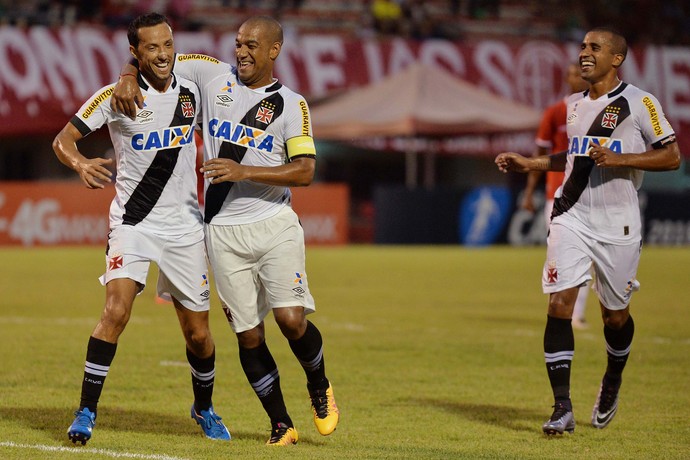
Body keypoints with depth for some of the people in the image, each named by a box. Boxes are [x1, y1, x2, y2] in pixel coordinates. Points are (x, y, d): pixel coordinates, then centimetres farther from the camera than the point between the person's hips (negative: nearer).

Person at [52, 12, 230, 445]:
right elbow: (63, 139, -6)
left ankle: (204, 408, 33)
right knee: (117, 309, -23)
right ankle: (86, 412, -15)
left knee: (198, 332, 7)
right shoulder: (115, 97, -9)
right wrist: (81, 164, -27)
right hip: (133, 223, -3)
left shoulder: (191, 91, 3)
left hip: (185, 224, 3)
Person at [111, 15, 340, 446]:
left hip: (274, 223, -2)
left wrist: (244, 172, -19)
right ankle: (281, 424, 13)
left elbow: (305, 171, -9)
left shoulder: (291, 104, 1)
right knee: (248, 334, 0)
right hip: (224, 229, 2)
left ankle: (319, 386, 16)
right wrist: (128, 80, -10)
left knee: (291, 319, -14)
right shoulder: (214, 75, 6)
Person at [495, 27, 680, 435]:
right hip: (572, 218, 4)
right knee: (559, 303, -10)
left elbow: (672, 157, -10)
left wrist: (619, 159, -19)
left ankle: (613, 380, 39)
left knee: (615, 313, 7)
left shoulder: (639, 103, -6)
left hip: (618, 225, -4)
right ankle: (563, 409, -10)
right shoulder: (575, 105, 13)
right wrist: (529, 163, 20)